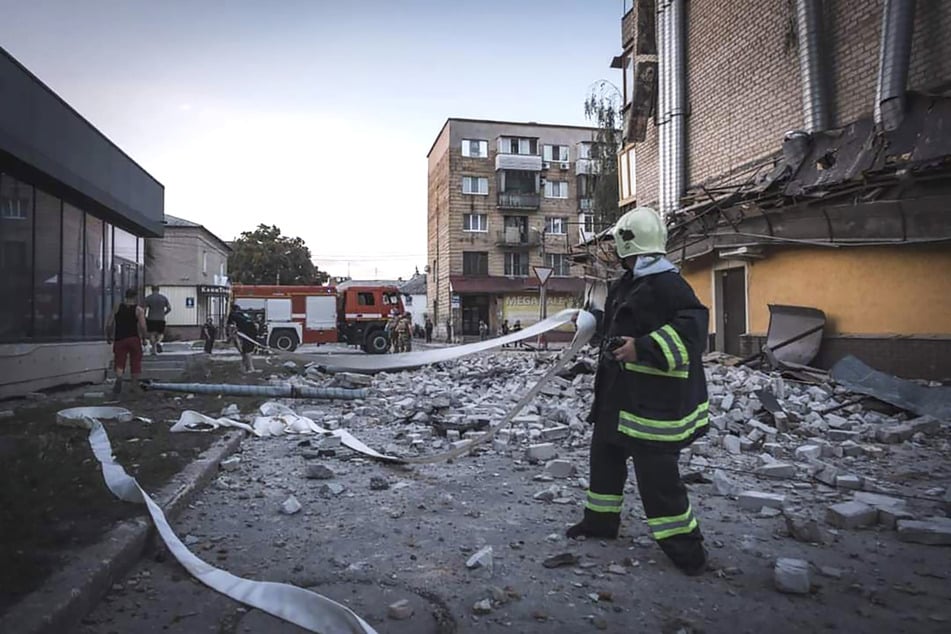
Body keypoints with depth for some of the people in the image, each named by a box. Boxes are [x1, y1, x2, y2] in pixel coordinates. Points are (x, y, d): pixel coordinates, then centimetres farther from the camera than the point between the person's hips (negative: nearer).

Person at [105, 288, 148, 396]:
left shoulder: (117, 307, 4)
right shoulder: (139, 310, -3)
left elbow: (109, 324, 1)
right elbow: (142, 326, -13)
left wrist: (108, 336, 14)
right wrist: (143, 338, 1)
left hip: (120, 339, 1)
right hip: (134, 339, -1)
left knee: (119, 362, 3)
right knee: (135, 363, 10)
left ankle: (119, 378, -24)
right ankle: (135, 386, 17)